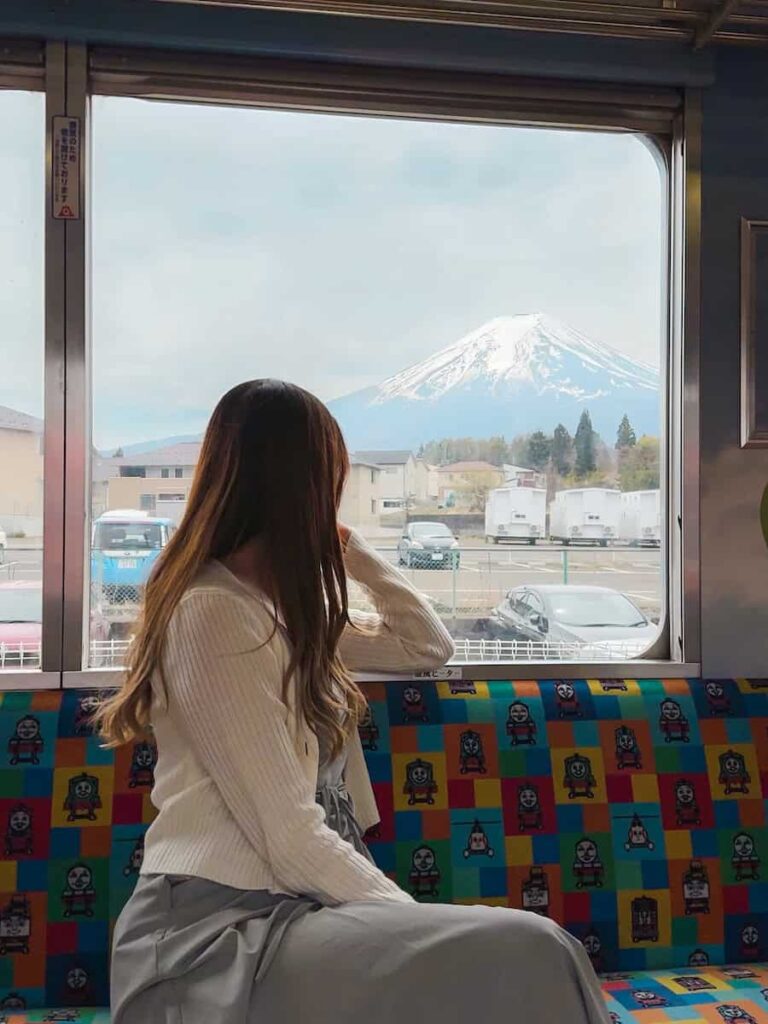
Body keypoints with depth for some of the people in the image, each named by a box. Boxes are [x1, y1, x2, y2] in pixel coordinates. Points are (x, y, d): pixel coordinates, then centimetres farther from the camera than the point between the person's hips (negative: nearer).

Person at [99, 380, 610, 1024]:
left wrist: (348, 546, 16)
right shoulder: (213, 611, -15)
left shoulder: (284, 607, 14)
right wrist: (423, 922, -11)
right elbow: (290, 839, -18)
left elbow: (428, 646, 22)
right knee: (527, 959, -22)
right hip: (217, 932, -9)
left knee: (533, 953, -8)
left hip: (281, 909, 9)